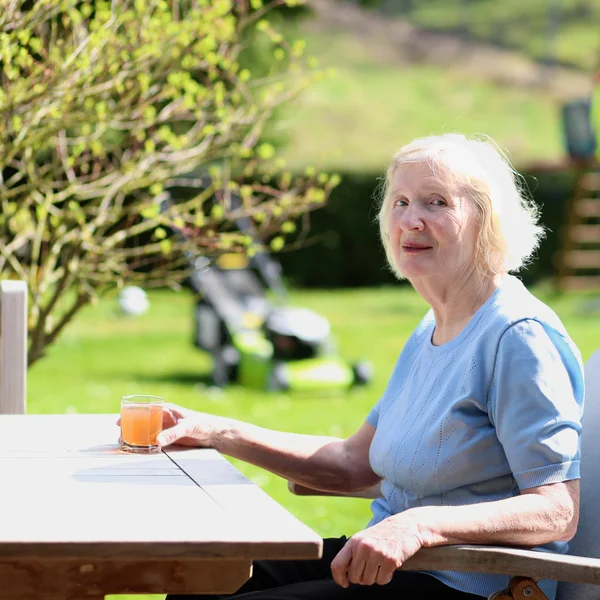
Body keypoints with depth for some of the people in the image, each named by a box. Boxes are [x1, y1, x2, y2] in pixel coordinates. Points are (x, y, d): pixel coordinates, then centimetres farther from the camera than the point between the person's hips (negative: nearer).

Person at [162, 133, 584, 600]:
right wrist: (214, 433, 14)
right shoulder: (430, 333, 15)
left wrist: (421, 526, -35)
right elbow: (354, 464, 20)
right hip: (392, 562, 9)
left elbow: (558, 513, -22)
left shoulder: (520, 335, -15)